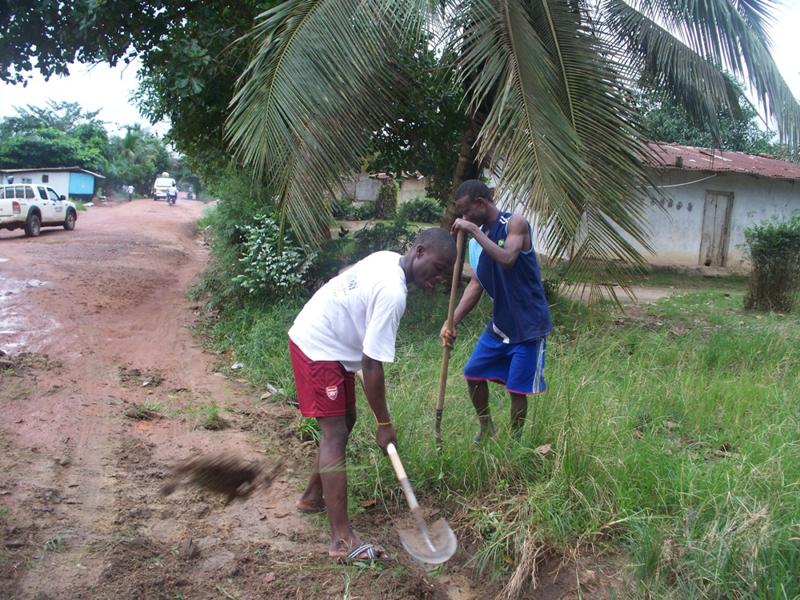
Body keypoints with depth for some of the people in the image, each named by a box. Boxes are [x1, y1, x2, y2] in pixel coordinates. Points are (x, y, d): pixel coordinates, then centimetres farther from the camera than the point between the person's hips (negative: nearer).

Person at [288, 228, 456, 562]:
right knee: (335, 436, -11)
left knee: (344, 421, 18)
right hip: (318, 350, -10)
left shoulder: (387, 259, 1)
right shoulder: (393, 293, -27)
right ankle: (342, 541, -8)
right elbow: (372, 365, -25)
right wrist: (384, 424, -15)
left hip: (315, 336, 10)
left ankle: (312, 497, 33)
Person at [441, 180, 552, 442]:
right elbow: (475, 285, 4)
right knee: (473, 374, 12)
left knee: (517, 388, 0)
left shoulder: (515, 224, -15)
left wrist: (475, 231, -30)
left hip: (528, 325, -7)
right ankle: (486, 428, 33)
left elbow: (507, 259, -35)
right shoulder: (476, 236, 5)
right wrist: (453, 321, -6)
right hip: (499, 323, 7)